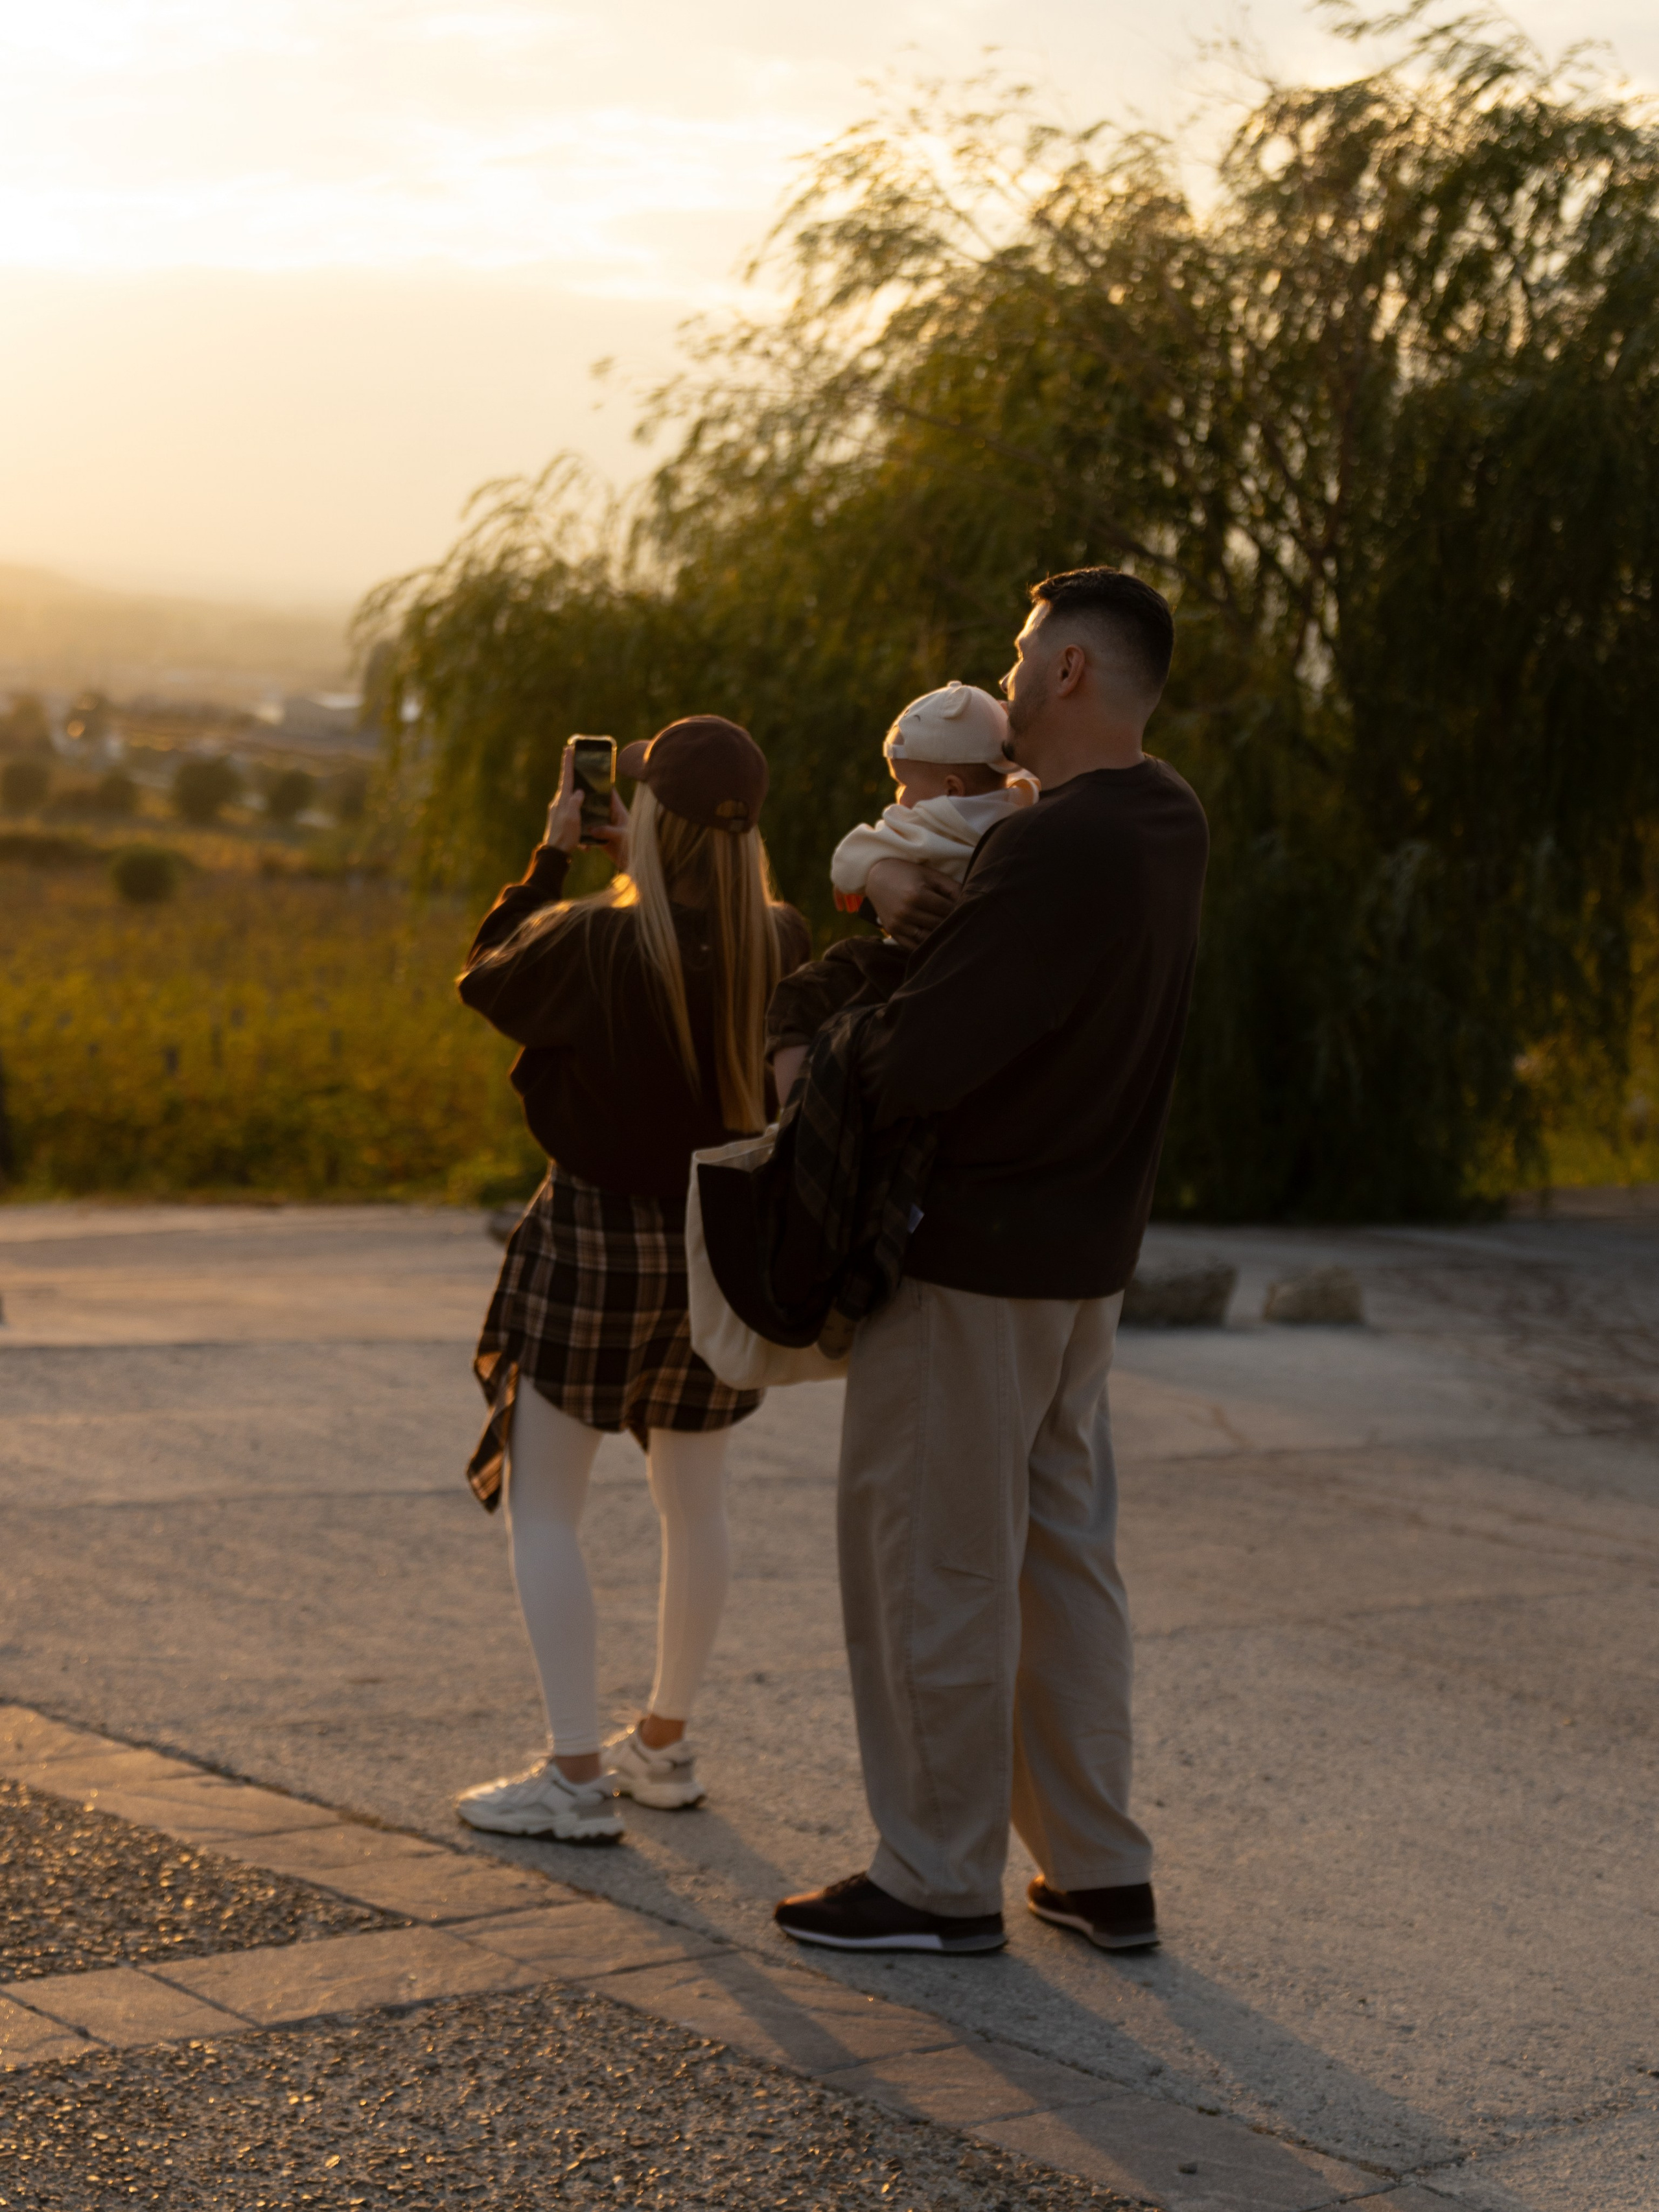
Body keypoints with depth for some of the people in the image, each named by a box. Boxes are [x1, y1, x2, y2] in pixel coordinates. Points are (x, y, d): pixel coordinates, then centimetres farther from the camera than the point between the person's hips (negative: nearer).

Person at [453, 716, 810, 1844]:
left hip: (600, 1238, -5)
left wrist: (551, 853, 8)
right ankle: (666, 1743, 32)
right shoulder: (783, 946, -7)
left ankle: (576, 1776, 3)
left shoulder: (595, 943, -18)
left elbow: (488, 976, 2)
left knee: (542, 1506, 5)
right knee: (696, 1502, 18)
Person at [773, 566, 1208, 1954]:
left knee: (931, 1565, 3)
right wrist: (930, 908, -9)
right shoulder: (1167, 825, 5)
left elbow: (915, 1071, -26)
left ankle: (940, 1881, 13)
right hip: (1085, 1257, 9)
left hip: (971, 1263, -9)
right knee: (1065, 1552, 16)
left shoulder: (1056, 853, -25)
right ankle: (1101, 1870, 23)